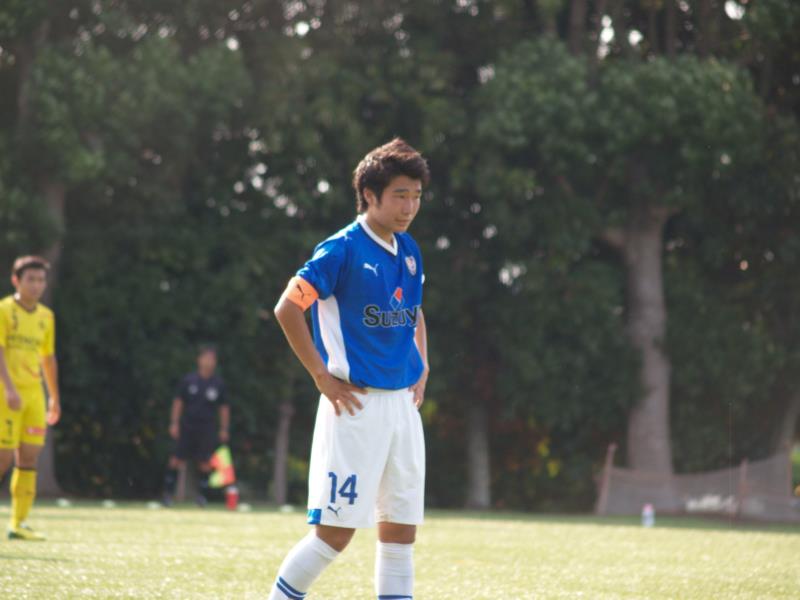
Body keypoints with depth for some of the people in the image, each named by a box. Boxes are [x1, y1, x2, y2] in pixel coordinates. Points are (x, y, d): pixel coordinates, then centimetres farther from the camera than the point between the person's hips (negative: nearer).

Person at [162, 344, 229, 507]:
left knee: (205, 462, -1)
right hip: (187, 426, -1)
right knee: (177, 460, -4)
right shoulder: (189, 380, 2)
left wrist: (224, 429, 5)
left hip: (207, 429, 1)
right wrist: (174, 423, 1)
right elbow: (178, 402, 6)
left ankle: (202, 495, 12)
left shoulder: (219, 384, 4)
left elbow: (224, 407, 10)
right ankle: (168, 492, 6)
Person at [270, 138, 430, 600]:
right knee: (335, 532, -8)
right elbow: (287, 308, -13)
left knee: (401, 530, 6)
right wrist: (323, 377, -13)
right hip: (357, 406, -7)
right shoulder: (343, 249, -11)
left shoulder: (409, 251, 11)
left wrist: (422, 370, 13)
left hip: (403, 405, 7)